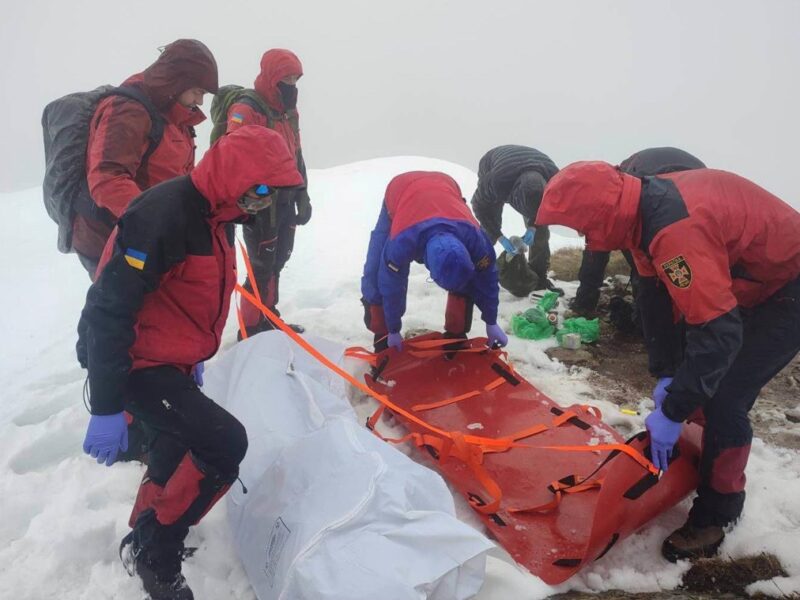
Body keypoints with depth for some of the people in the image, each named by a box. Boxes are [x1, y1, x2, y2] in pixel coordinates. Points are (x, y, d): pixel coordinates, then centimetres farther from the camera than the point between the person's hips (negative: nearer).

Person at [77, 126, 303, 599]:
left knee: (186, 442, 24)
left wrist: (193, 359, 23)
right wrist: (107, 408, -25)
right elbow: (109, 310, -28)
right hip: (135, 364, -10)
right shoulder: (162, 216, -27)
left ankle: (146, 535, 48)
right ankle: (155, 555, 5)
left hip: (170, 360, 10)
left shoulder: (215, 213, 3)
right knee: (225, 444, -17)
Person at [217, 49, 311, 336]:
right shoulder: (246, 110, -14)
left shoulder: (289, 111, 14)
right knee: (262, 266, -4)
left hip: (285, 200, 9)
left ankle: (268, 320, 30)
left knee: (276, 263, 16)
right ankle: (252, 328, 10)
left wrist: (301, 196, 18)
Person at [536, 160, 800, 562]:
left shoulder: (677, 231, -38)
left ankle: (716, 513, 7)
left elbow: (718, 333, -38)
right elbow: (655, 296, -2)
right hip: (751, 277, 9)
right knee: (699, 380, 15)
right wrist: (666, 374, -5)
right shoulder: (643, 207, -8)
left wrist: (672, 412, -30)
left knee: (723, 398, -12)